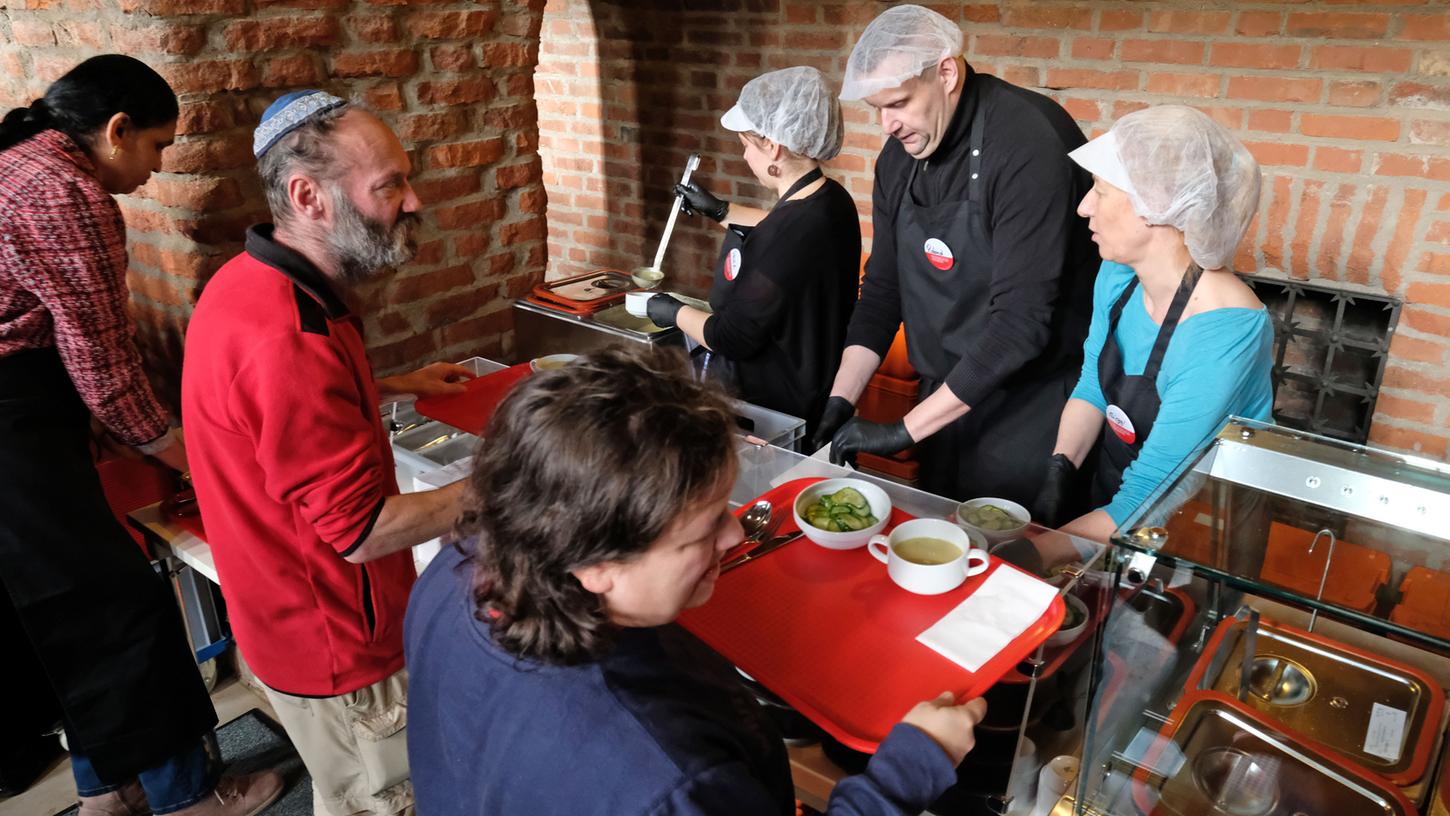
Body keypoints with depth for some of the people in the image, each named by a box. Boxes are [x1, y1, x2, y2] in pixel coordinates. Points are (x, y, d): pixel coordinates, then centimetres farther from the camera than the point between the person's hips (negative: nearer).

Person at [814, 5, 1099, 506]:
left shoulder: (1029, 141, -22)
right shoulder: (899, 155, 2)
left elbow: (1021, 322, -27)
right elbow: (882, 286, 7)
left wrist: (905, 430, -25)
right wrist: (840, 400, -5)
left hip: (1031, 409, -6)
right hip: (947, 398, 7)